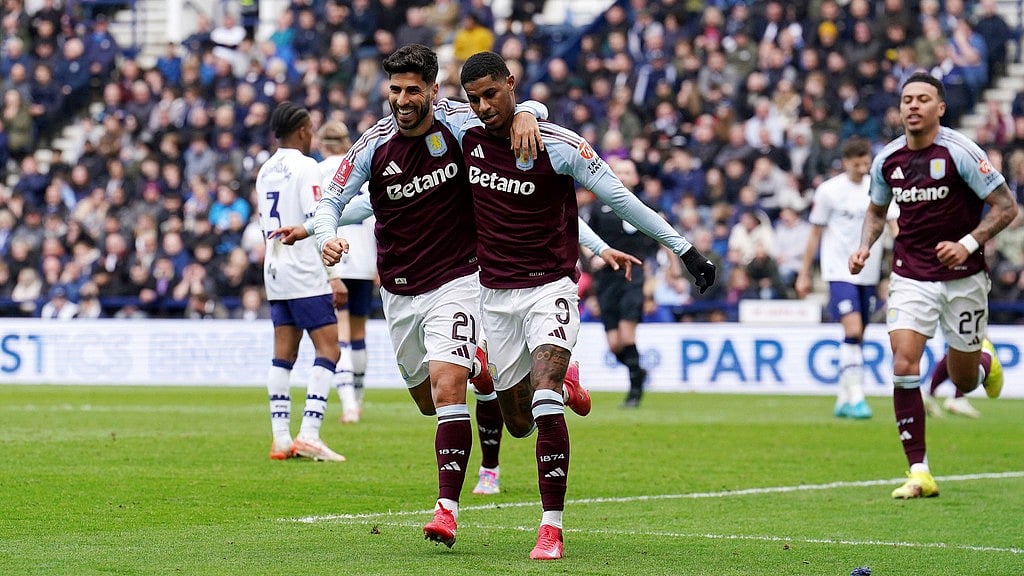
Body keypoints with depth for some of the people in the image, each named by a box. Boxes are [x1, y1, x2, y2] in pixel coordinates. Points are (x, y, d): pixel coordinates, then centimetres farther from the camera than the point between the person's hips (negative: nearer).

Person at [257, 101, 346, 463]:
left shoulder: (265, 172, 14)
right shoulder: (305, 168, -9)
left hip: (275, 271, 8)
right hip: (305, 274, -8)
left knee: (283, 353, 7)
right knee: (328, 349, -7)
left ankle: (281, 438, 4)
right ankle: (308, 435, -16)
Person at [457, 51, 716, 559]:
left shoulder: (557, 145, -12)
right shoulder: (465, 138, -3)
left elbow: (618, 197, -6)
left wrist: (683, 248, -3)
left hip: (550, 287, -4)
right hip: (495, 294, 4)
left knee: (545, 403, -23)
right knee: (518, 422, 8)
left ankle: (552, 527, -18)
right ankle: (565, 380, 44)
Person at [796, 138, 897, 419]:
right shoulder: (828, 190, -4)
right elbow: (816, 234, 3)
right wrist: (804, 274, 4)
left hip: (869, 275, 5)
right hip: (840, 272, -5)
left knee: (857, 339, 9)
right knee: (853, 331, -19)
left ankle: (843, 400, 18)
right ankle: (856, 398, -21)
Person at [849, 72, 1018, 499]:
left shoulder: (959, 151, -13)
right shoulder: (887, 160, 0)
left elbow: (1005, 206, -11)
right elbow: (877, 209, 19)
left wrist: (968, 244, -23)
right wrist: (865, 246, 1)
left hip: (963, 277, -2)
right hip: (911, 277, 2)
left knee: (964, 382, 9)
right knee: (903, 366, -17)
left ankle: (984, 359, 49)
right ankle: (919, 472, -12)